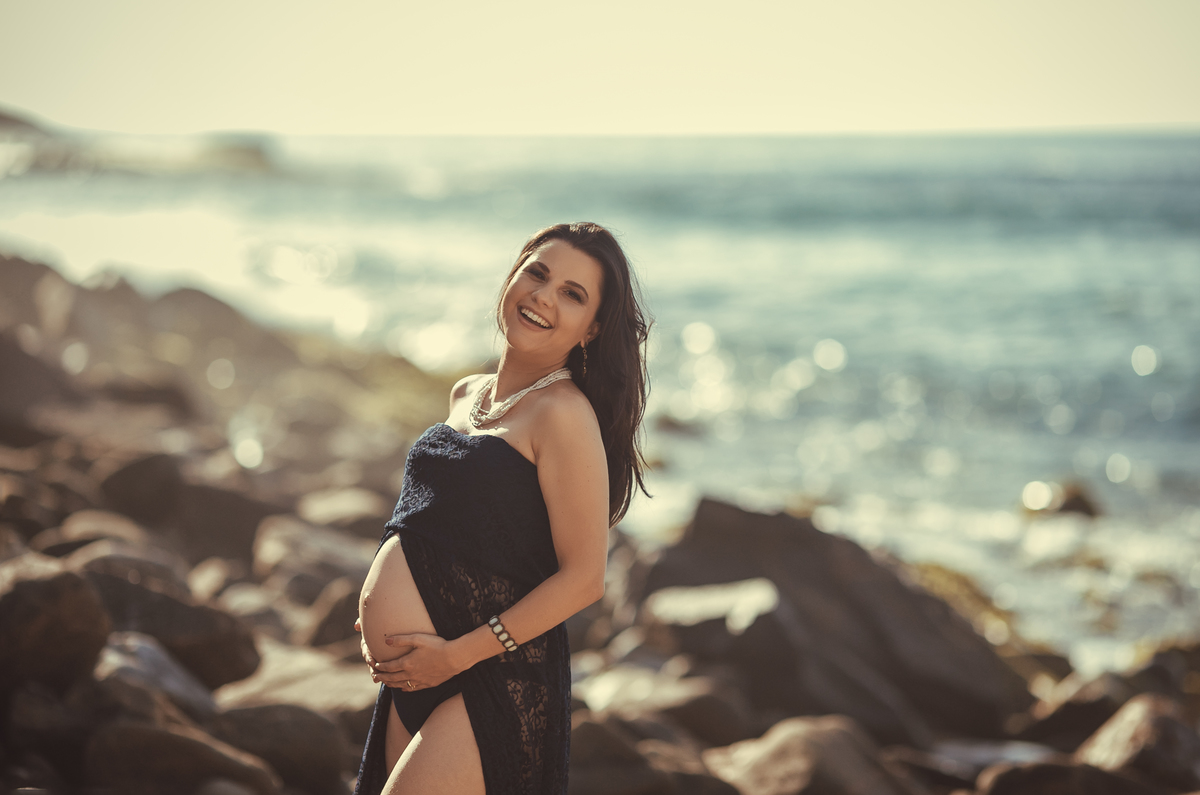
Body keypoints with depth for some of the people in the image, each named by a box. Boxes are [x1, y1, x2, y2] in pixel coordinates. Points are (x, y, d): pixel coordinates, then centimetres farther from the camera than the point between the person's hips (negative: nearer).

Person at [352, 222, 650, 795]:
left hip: (496, 683, -8)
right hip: (414, 678, 8)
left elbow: (583, 578, -17)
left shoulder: (563, 414, -15)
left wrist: (457, 653, -16)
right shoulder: (467, 395, 11)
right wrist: (385, 627, 11)